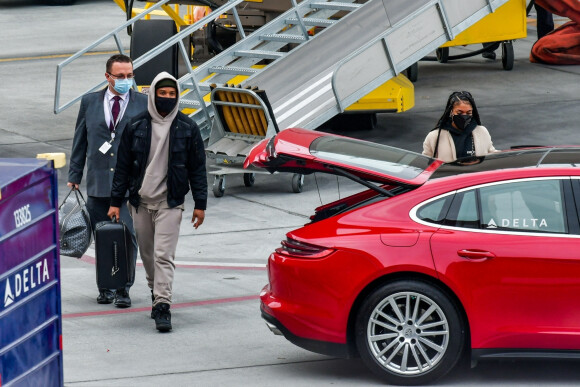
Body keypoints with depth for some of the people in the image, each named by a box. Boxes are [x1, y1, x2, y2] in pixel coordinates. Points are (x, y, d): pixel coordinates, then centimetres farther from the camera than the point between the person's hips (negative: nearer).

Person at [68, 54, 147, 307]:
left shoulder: (143, 104, 3)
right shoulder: (90, 102, 8)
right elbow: (80, 142, 13)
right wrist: (74, 177, 9)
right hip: (98, 184, 2)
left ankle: (123, 289, 1)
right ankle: (106, 288, 18)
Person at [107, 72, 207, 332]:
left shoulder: (187, 129, 1)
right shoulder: (136, 127, 2)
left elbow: (197, 169, 6)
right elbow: (123, 166, 7)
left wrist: (200, 204, 3)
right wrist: (116, 201, 5)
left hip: (170, 202, -2)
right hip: (141, 202, 2)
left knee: (163, 255, -13)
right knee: (147, 254, 11)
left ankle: (163, 306, -15)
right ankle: (156, 294, 32)